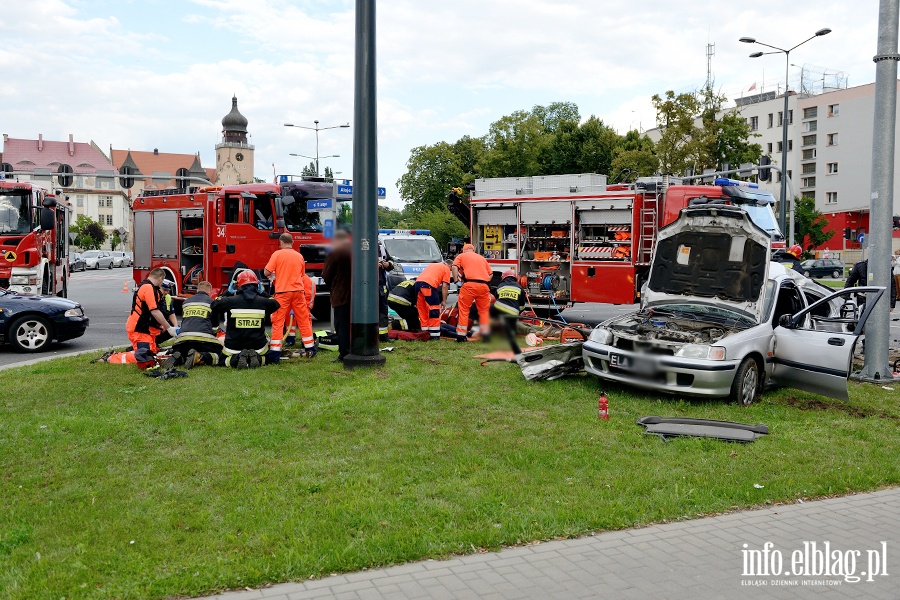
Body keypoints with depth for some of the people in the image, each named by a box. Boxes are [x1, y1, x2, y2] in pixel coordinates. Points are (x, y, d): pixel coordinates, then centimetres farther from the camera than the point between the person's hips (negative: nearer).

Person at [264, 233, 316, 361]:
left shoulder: (277, 254, -2)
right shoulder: (299, 256, 11)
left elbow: (266, 272, -6)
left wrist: (273, 274, 15)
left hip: (282, 292, -3)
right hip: (298, 291, 4)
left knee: (278, 322, -1)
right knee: (304, 320, 11)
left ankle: (275, 352, -6)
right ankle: (310, 350, 18)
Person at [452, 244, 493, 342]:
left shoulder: (461, 256, 16)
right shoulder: (482, 258, 28)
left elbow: (454, 266, -3)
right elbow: (491, 273, 21)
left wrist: (456, 280, 0)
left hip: (469, 285, -3)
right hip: (484, 285, 3)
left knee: (464, 309, 4)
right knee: (484, 310, 13)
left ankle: (461, 335, 3)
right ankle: (486, 335, 11)